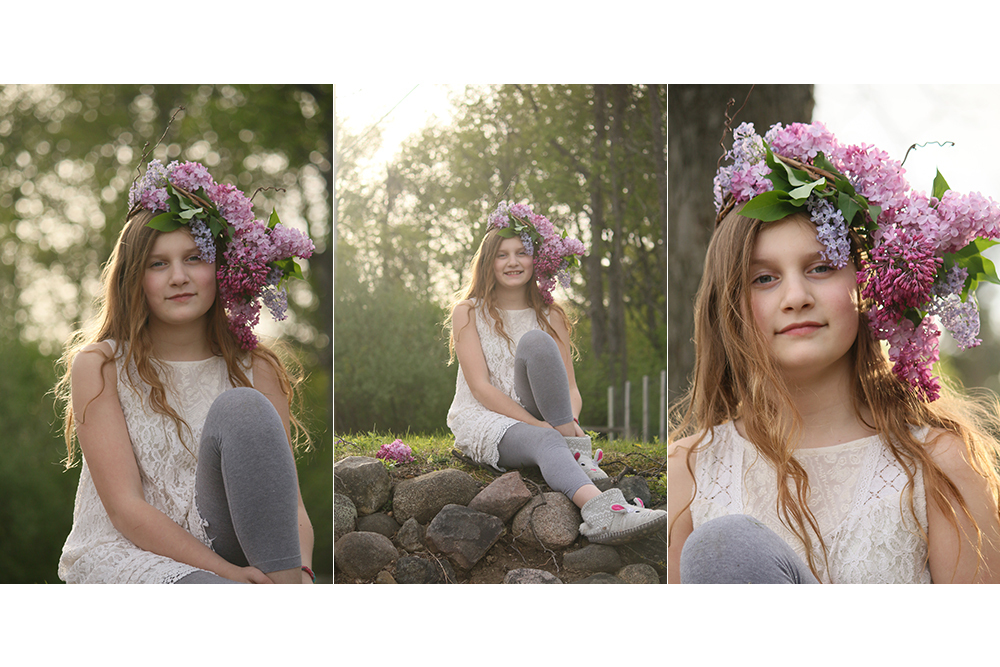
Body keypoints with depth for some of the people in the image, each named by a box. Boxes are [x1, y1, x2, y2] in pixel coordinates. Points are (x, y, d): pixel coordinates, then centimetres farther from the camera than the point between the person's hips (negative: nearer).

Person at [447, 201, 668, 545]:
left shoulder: (550, 316, 11)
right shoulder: (468, 312, 2)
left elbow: (572, 389, 5)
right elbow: (481, 387, -10)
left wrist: (569, 421, -21)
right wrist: (537, 424, -24)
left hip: (541, 417, 3)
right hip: (483, 419, -3)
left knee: (535, 341, -26)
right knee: (544, 442, -39)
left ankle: (574, 451, -29)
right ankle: (601, 510, -67)